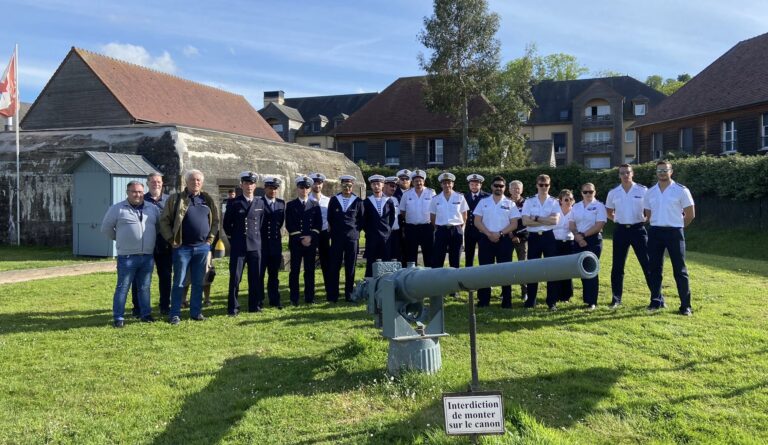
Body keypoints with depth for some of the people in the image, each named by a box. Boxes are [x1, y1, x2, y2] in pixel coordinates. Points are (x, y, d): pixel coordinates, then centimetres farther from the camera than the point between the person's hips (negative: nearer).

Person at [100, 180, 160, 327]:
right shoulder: (117, 209, -1)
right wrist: (119, 239, 8)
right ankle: (118, 318, 6)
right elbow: (106, 228, 5)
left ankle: (146, 314, 20)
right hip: (127, 257, -4)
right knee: (122, 287, 0)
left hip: (148, 256, 4)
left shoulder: (152, 209, 10)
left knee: (145, 287, 12)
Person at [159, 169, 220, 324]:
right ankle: (175, 314, 9)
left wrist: (210, 238, 7)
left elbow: (215, 220, 16)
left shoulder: (208, 200, 9)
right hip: (182, 247, -3)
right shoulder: (176, 199, -1)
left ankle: (196, 312, 19)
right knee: (179, 282, 2)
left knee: (198, 283, 9)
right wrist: (172, 240, -6)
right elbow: (164, 221, -1)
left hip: (202, 247, 3)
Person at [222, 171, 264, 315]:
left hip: (255, 246, 2)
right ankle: (233, 308, 6)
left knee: (256, 278, 6)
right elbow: (226, 224, 7)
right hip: (238, 246, -2)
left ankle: (255, 306, 16)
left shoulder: (260, 203, 8)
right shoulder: (233, 203, 0)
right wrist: (233, 239, 7)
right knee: (235, 278, -1)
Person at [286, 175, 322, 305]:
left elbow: (319, 224, 5)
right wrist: (301, 239, -11)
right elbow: (289, 225, -3)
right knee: (295, 270, 1)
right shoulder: (291, 205, 4)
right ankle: (294, 298, 6)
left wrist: (310, 237, -9)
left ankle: (309, 297, 12)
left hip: (311, 242, 2)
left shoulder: (315, 205, 10)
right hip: (296, 242, -2)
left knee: (310, 270, 5)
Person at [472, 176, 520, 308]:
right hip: (486, 239, 1)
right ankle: (483, 299, 10)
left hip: (504, 240, -1)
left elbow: (514, 224, 0)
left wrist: (500, 233, -13)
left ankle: (506, 300, 7)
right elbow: (477, 222, 1)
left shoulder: (510, 204, 5)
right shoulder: (483, 202, 7)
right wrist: (489, 234, -11)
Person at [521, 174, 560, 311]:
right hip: (534, 237, 1)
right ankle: (530, 301, 11)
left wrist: (536, 218, -11)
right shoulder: (529, 201, 4)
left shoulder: (554, 202, 4)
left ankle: (552, 301, 8)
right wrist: (546, 221, -11)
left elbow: (555, 220, -12)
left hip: (549, 236, 0)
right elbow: (525, 221, -8)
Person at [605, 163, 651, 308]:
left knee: (647, 263, -1)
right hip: (620, 230, 3)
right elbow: (608, 212, 17)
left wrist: (644, 219, -5)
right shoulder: (613, 193, 5)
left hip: (638, 229, -2)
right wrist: (617, 219, 4)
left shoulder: (643, 190, -2)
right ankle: (616, 299, 14)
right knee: (617, 266, 6)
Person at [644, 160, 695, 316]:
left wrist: (678, 226, 9)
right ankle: (656, 301, 19)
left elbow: (690, 214, 2)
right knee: (654, 268, 8)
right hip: (655, 232, 4)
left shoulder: (681, 191, -4)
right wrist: (658, 225, 14)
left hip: (674, 232, -4)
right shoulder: (650, 192, 8)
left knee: (680, 270, -2)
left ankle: (686, 305, 3)